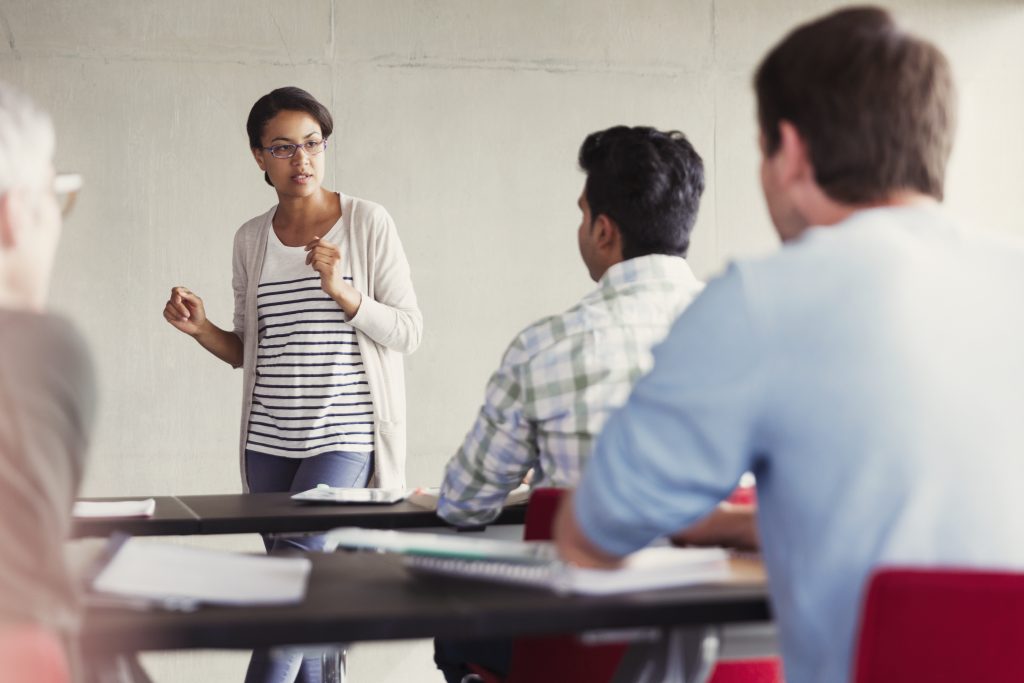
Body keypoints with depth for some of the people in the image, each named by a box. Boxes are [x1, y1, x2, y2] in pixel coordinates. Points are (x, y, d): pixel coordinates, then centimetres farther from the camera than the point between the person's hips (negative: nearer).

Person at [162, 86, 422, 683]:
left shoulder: (368, 223, -2)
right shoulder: (252, 239, 10)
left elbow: (409, 331, -3)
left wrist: (342, 292, -17)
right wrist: (201, 329, -3)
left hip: (345, 434, -4)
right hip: (269, 438, 4)